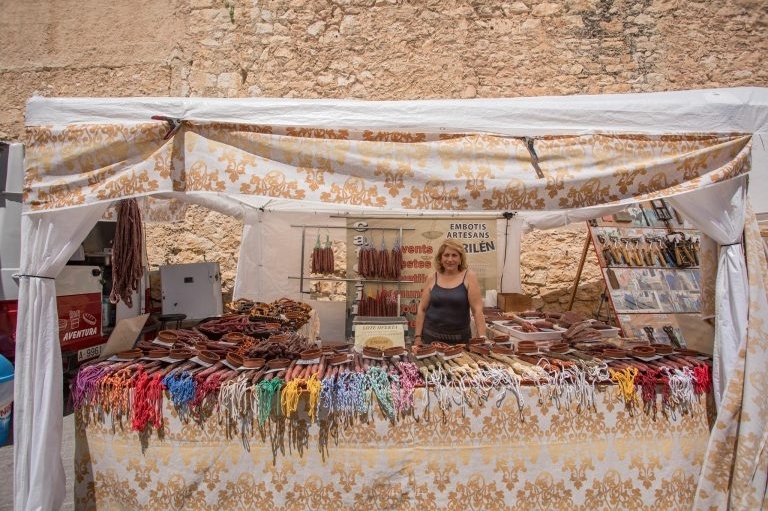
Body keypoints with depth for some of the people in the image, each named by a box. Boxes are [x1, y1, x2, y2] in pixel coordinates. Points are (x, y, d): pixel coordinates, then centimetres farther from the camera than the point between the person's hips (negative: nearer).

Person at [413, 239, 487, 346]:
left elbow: (477, 308, -9)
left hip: (460, 338, -1)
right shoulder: (432, 279, 1)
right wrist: (417, 337, 1)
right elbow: (422, 309, 5)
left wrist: (482, 337, -16)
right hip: (431, 337, 2)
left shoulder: (469, 276, -5)